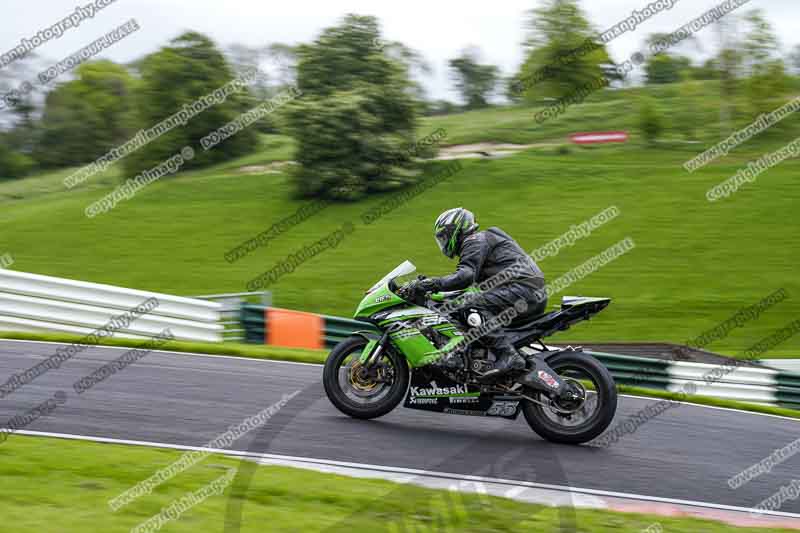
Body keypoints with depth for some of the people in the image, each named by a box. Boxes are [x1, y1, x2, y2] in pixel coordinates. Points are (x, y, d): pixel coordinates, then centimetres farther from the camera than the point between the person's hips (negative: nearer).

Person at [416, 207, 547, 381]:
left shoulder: (475, 240, -1)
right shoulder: (481, 240, 31)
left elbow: (465, 276, -19)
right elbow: (472, 283, 32)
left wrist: (435, 283, -18)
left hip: (523, 285, -11)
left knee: (475, 307, -25)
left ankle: (508, 356, -36)